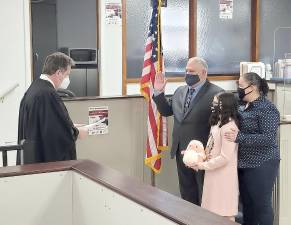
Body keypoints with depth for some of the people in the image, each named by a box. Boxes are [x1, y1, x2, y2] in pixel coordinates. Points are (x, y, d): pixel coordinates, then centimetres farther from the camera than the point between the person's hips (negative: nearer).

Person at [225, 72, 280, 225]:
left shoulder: (267, 108, -15)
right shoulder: (245, 107, 10)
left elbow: (268, 138, -24)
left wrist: (239, 138, -27)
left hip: (261, 165, -8)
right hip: (244, 164, 8)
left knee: (261, 204, 2)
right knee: (247, 203, 16)